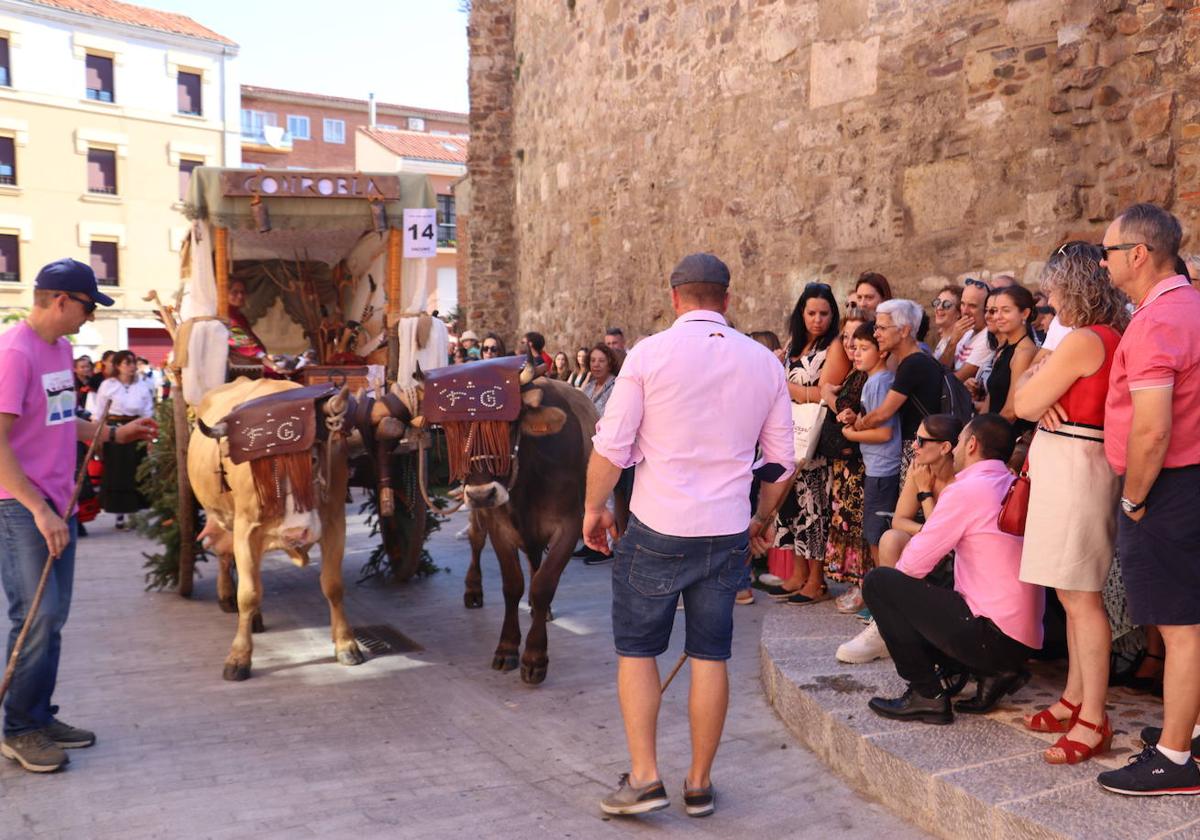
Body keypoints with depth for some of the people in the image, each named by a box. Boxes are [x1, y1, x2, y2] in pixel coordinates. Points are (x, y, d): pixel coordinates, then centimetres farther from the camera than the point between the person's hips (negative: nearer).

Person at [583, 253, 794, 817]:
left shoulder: (650, 353, -6)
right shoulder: (765, 363, 5)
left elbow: (611, 445, -8)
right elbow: (781, 461, 9)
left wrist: (594, 507, 6)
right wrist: (762, 520, 23)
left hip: (658, 527, -3)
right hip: (727, 532, 3)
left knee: (636, 649, 10)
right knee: (710, 655, 11)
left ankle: (644, 777, 7)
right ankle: (700, 784, 21)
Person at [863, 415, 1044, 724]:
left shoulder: (967, 489, -13)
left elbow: (913, 565, -9)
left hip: (993, 636, -9)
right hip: (1026, 639, 9)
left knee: (878, 582, -4)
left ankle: (927, 696, -2)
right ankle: (993, 673, 11)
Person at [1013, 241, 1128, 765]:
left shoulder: (1083, 340, -16)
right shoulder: (1113, 338, 15)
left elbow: (1023, 404, -11)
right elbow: (1032, 398, 17)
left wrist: (1033, 382, 7)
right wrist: (1044, 396, -5)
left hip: (1073, 469, -10)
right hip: (1069, 470, 10)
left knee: (1080, 597, -7)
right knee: (1074, 594, 14)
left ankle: (1093, 721, -1)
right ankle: (1075, 698, 23)